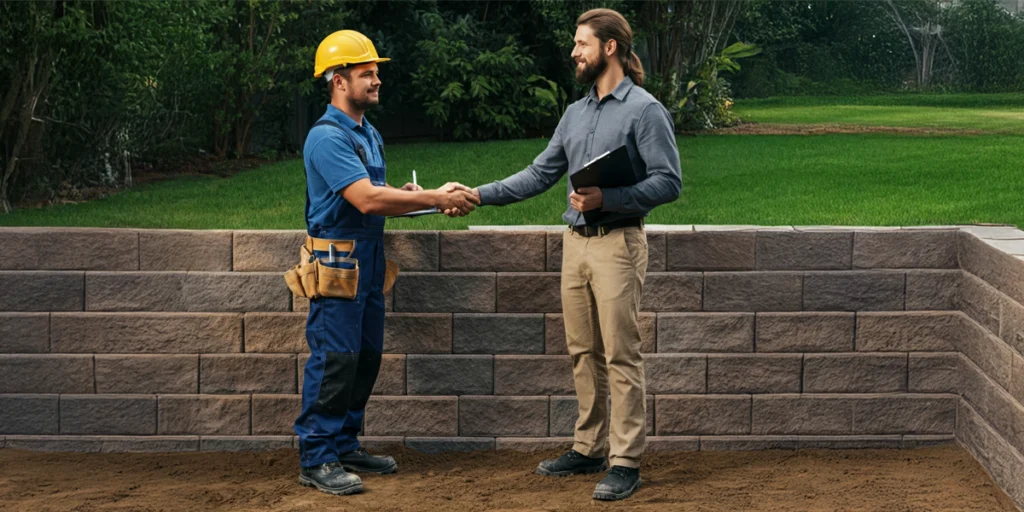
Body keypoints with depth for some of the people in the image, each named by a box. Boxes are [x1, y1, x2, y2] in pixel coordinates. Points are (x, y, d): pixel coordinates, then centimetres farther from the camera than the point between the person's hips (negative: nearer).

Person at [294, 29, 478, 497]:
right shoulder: (327, 137, -16)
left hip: (369, 261, 10)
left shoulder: (369, 134, 16)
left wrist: (436, 198, -1)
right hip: (336, 261, -9)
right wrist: (435, 199, -22)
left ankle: (345, 446, 22)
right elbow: (367, 199, -25)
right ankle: (316, 460, -2)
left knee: (366, 358, 13)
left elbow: (383, 196, 15)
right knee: (333, 360, -8)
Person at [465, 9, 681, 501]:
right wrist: (478, 194, 8)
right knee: (584, 354, 12)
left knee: (621, 357, -5)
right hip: (575, 243, 7)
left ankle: (625, 463, -2)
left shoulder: (645, 110, -7)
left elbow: (668, 182, -13)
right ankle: (589, 448, 22)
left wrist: (607, 199, -21)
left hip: (618, 243, -7)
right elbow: (539, 175, 16)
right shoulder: (575, 113, 16)